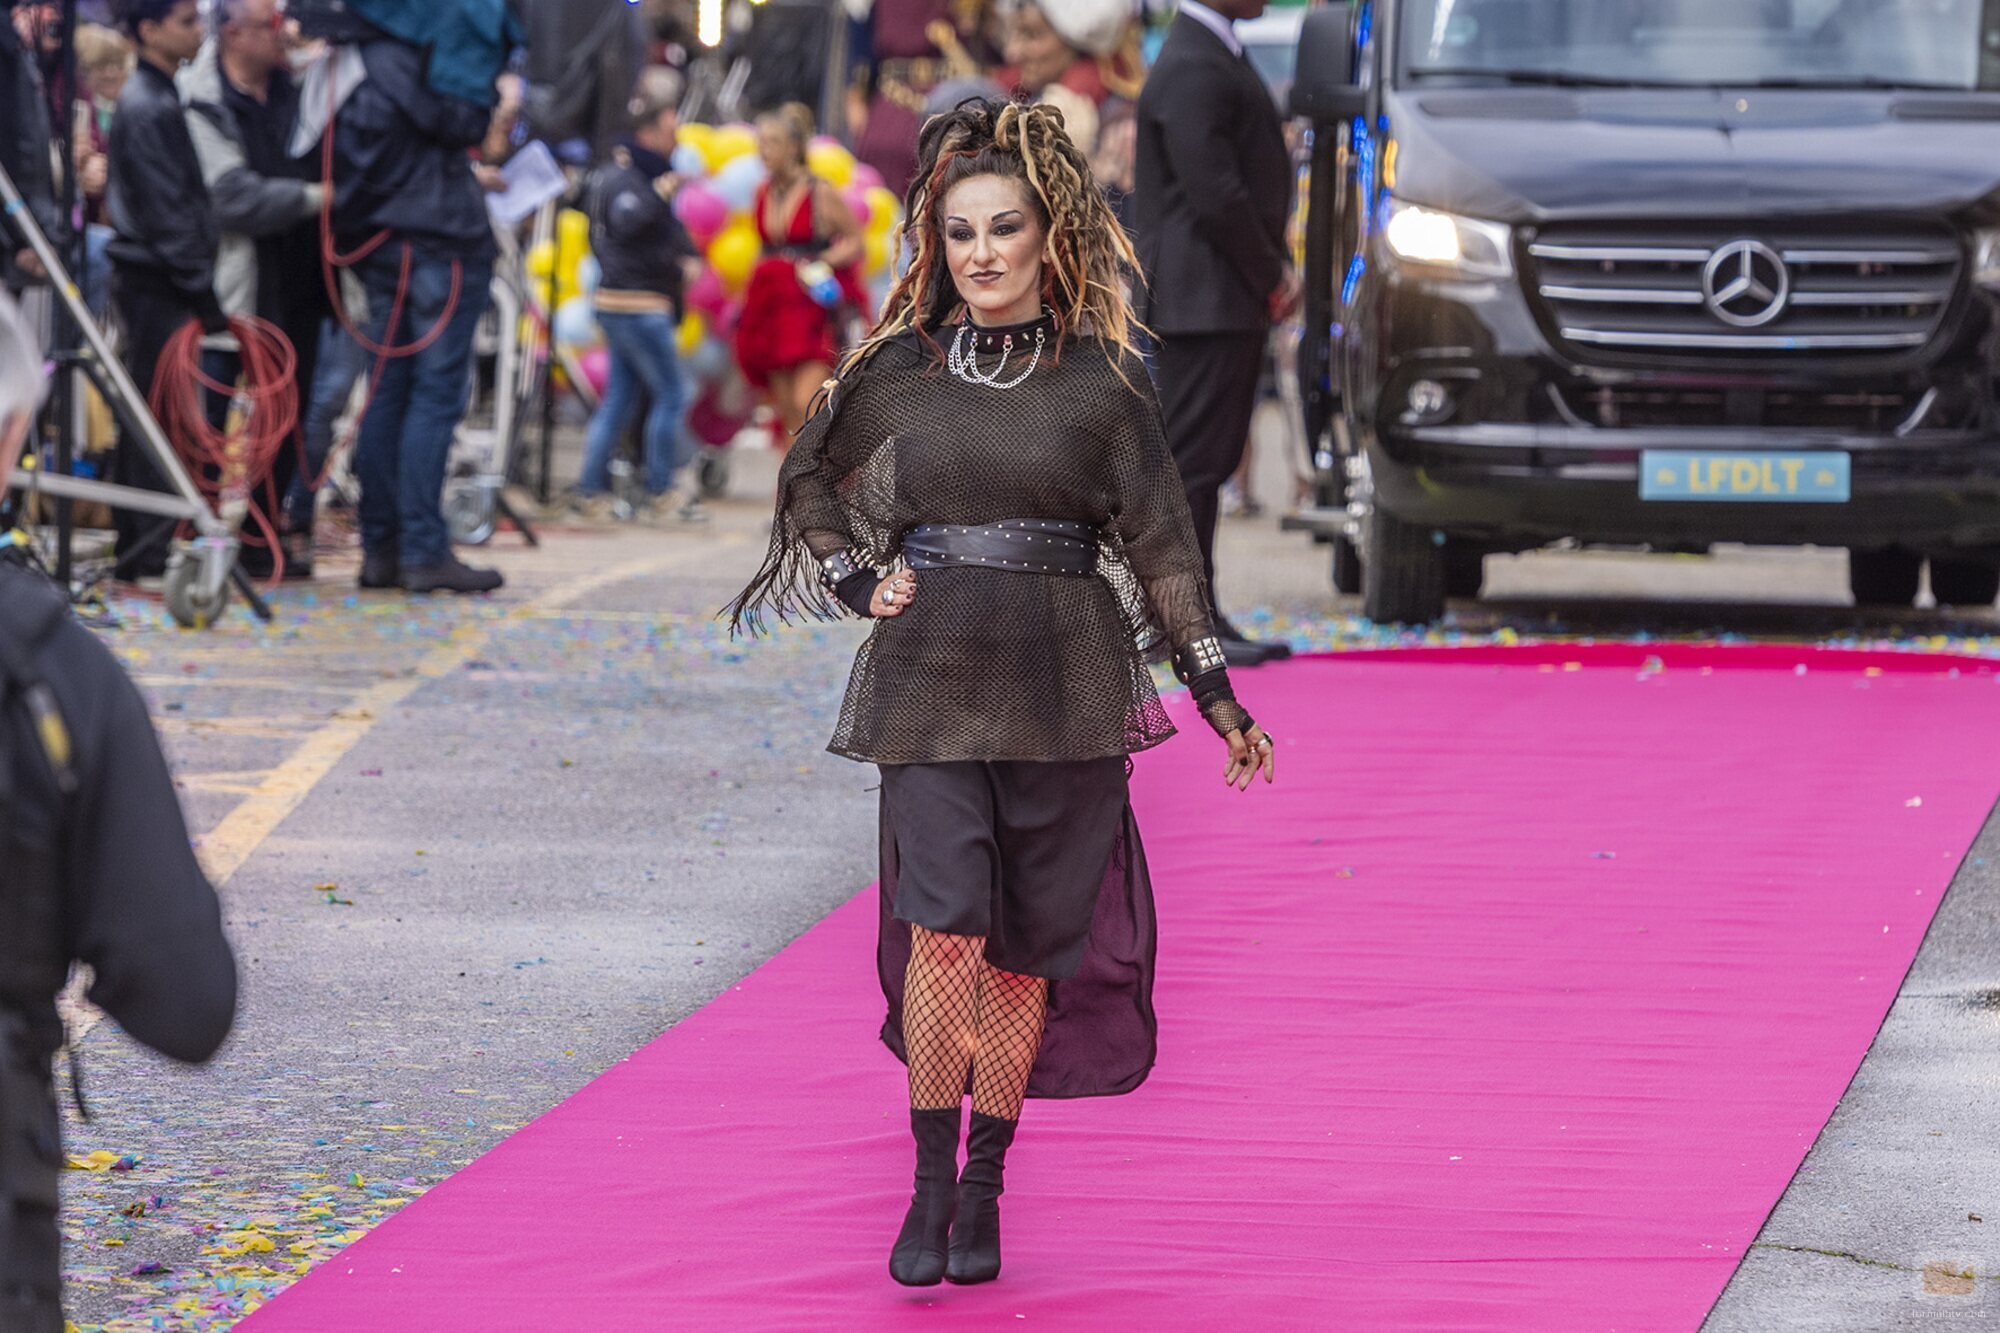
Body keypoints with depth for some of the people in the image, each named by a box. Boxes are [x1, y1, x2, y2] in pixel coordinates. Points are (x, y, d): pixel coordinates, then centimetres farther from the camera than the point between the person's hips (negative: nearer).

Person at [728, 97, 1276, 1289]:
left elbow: (1160, 543, 4)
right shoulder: (902, 366, 5)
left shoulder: (1103, 379, 1)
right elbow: (813, 479, 20)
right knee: (946, 926, -14)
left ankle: (985, 1189, 17)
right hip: (929, 676, 0)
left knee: (1024, 944, 4)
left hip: (1061, 689, 0)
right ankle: (929, 1183, -5)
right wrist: (858, 584, 5)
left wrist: (1219, 697, 2)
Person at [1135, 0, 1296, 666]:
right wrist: (1272, 278, -12)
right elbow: (1215, 196, -20)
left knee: (1211, 460, 12)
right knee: (1193, 458, -7)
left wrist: (1277, 267, 10)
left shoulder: (1219, 58, 18)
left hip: (1234, 304, 10)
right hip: (1203, 302, -10)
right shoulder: (1192, 69, -16)